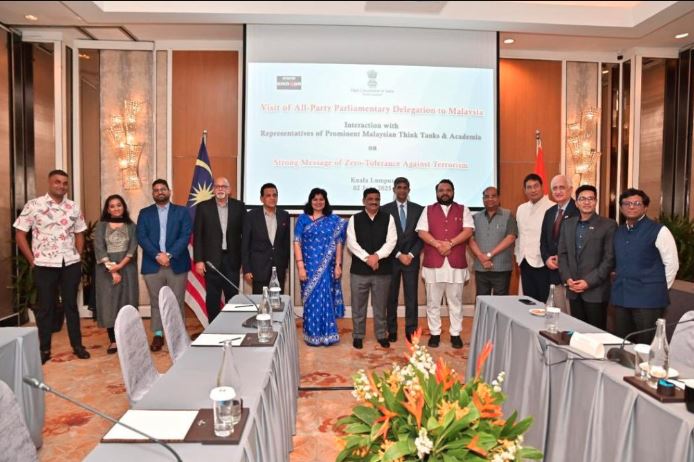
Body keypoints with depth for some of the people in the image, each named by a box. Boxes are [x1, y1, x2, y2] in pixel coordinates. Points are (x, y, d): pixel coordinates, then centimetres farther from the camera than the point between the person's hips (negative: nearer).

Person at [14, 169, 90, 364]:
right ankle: (44, 349, 18)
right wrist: (32, 260, -5)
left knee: (71, 304, 10)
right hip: (44, 265, -2)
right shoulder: (33, 205, -4)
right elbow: (20, 234, -2)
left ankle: (77, 345, 18)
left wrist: (78, 256, 4)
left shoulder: (74, 207, 6)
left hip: (71, 264, 3)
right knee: (45, 306, 7)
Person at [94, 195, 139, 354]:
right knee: (109, 302, -1)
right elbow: (99, 249, -3)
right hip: (106, 269, 0)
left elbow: (133, 248, -1)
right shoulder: (101, 225, 7)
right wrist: (112, 269, -12)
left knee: (127, 302, -1)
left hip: (127, 269, 0)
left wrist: (120, 265, -15)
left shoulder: (131, 226, 8)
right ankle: (113, 341, 4)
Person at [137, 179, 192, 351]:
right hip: (152, 264, 1)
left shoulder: (182, 211, 7)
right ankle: (158, 334, 17)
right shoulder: (145, 213, 10)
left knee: (177, 302, 2)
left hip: (177, 264, -1)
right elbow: (141, 237, 0)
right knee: (156, 302, 7)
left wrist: (169, 254, -15)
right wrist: (157, 255, -14)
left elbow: (185, 236, -4)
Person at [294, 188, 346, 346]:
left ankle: (327, 334, 15)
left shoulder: (334, 220, 4)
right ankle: (312, 335, 15)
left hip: (327, 267, 1)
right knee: (312, 299, 4)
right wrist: (300, 266, -11)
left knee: (326, 299, 4)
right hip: (309, 266, 0)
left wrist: (338, 265, -4)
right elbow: (297, 243, -3)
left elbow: (338, 244, 3)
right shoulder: (303, 219, 2)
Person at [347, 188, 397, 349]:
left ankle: (382, 335, 25)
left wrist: (377, 256, -18)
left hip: (383, 269, 0)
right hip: (359, 269, 0)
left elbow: (391, 241, -5)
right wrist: (367, 258, -16)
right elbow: (351, 243, -6)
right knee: (358, 305, 8)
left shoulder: (388, 218, 3)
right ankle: (358, 336, 22)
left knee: (380, 306, 11)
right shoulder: (354, 219, 3)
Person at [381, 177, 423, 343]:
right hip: (391, 259, -1)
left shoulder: (418, 209, 5)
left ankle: (411, 331, 10)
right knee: (391, 297, 5)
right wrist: (398, 255, -10)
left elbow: (422, 235, 3)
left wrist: (411, 255, -8)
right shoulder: (385, 209, 1)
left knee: (411, 297, 2)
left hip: (412, 258, 1)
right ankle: (392, 330, 15)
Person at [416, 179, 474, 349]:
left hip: (456, 264, 0)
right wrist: (438, 244, -15)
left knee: (455, 302, 7)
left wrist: (450, 243, -15)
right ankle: (435, 333, 16)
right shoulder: (428, 210, 9)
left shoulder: (463, 210, 9)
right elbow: (422, 232, -2)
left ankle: (455, 334, 17)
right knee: (433, 302, 6)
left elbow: (468, 231, -4)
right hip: (433, 263, 0)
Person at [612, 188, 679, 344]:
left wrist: (660, 289, -3)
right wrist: (620, 280, 11)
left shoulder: (659, 231, -7)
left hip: (648, 299, -6)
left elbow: (672, 264, -6)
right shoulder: (618, 231, 12)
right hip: (621, 297, 6)